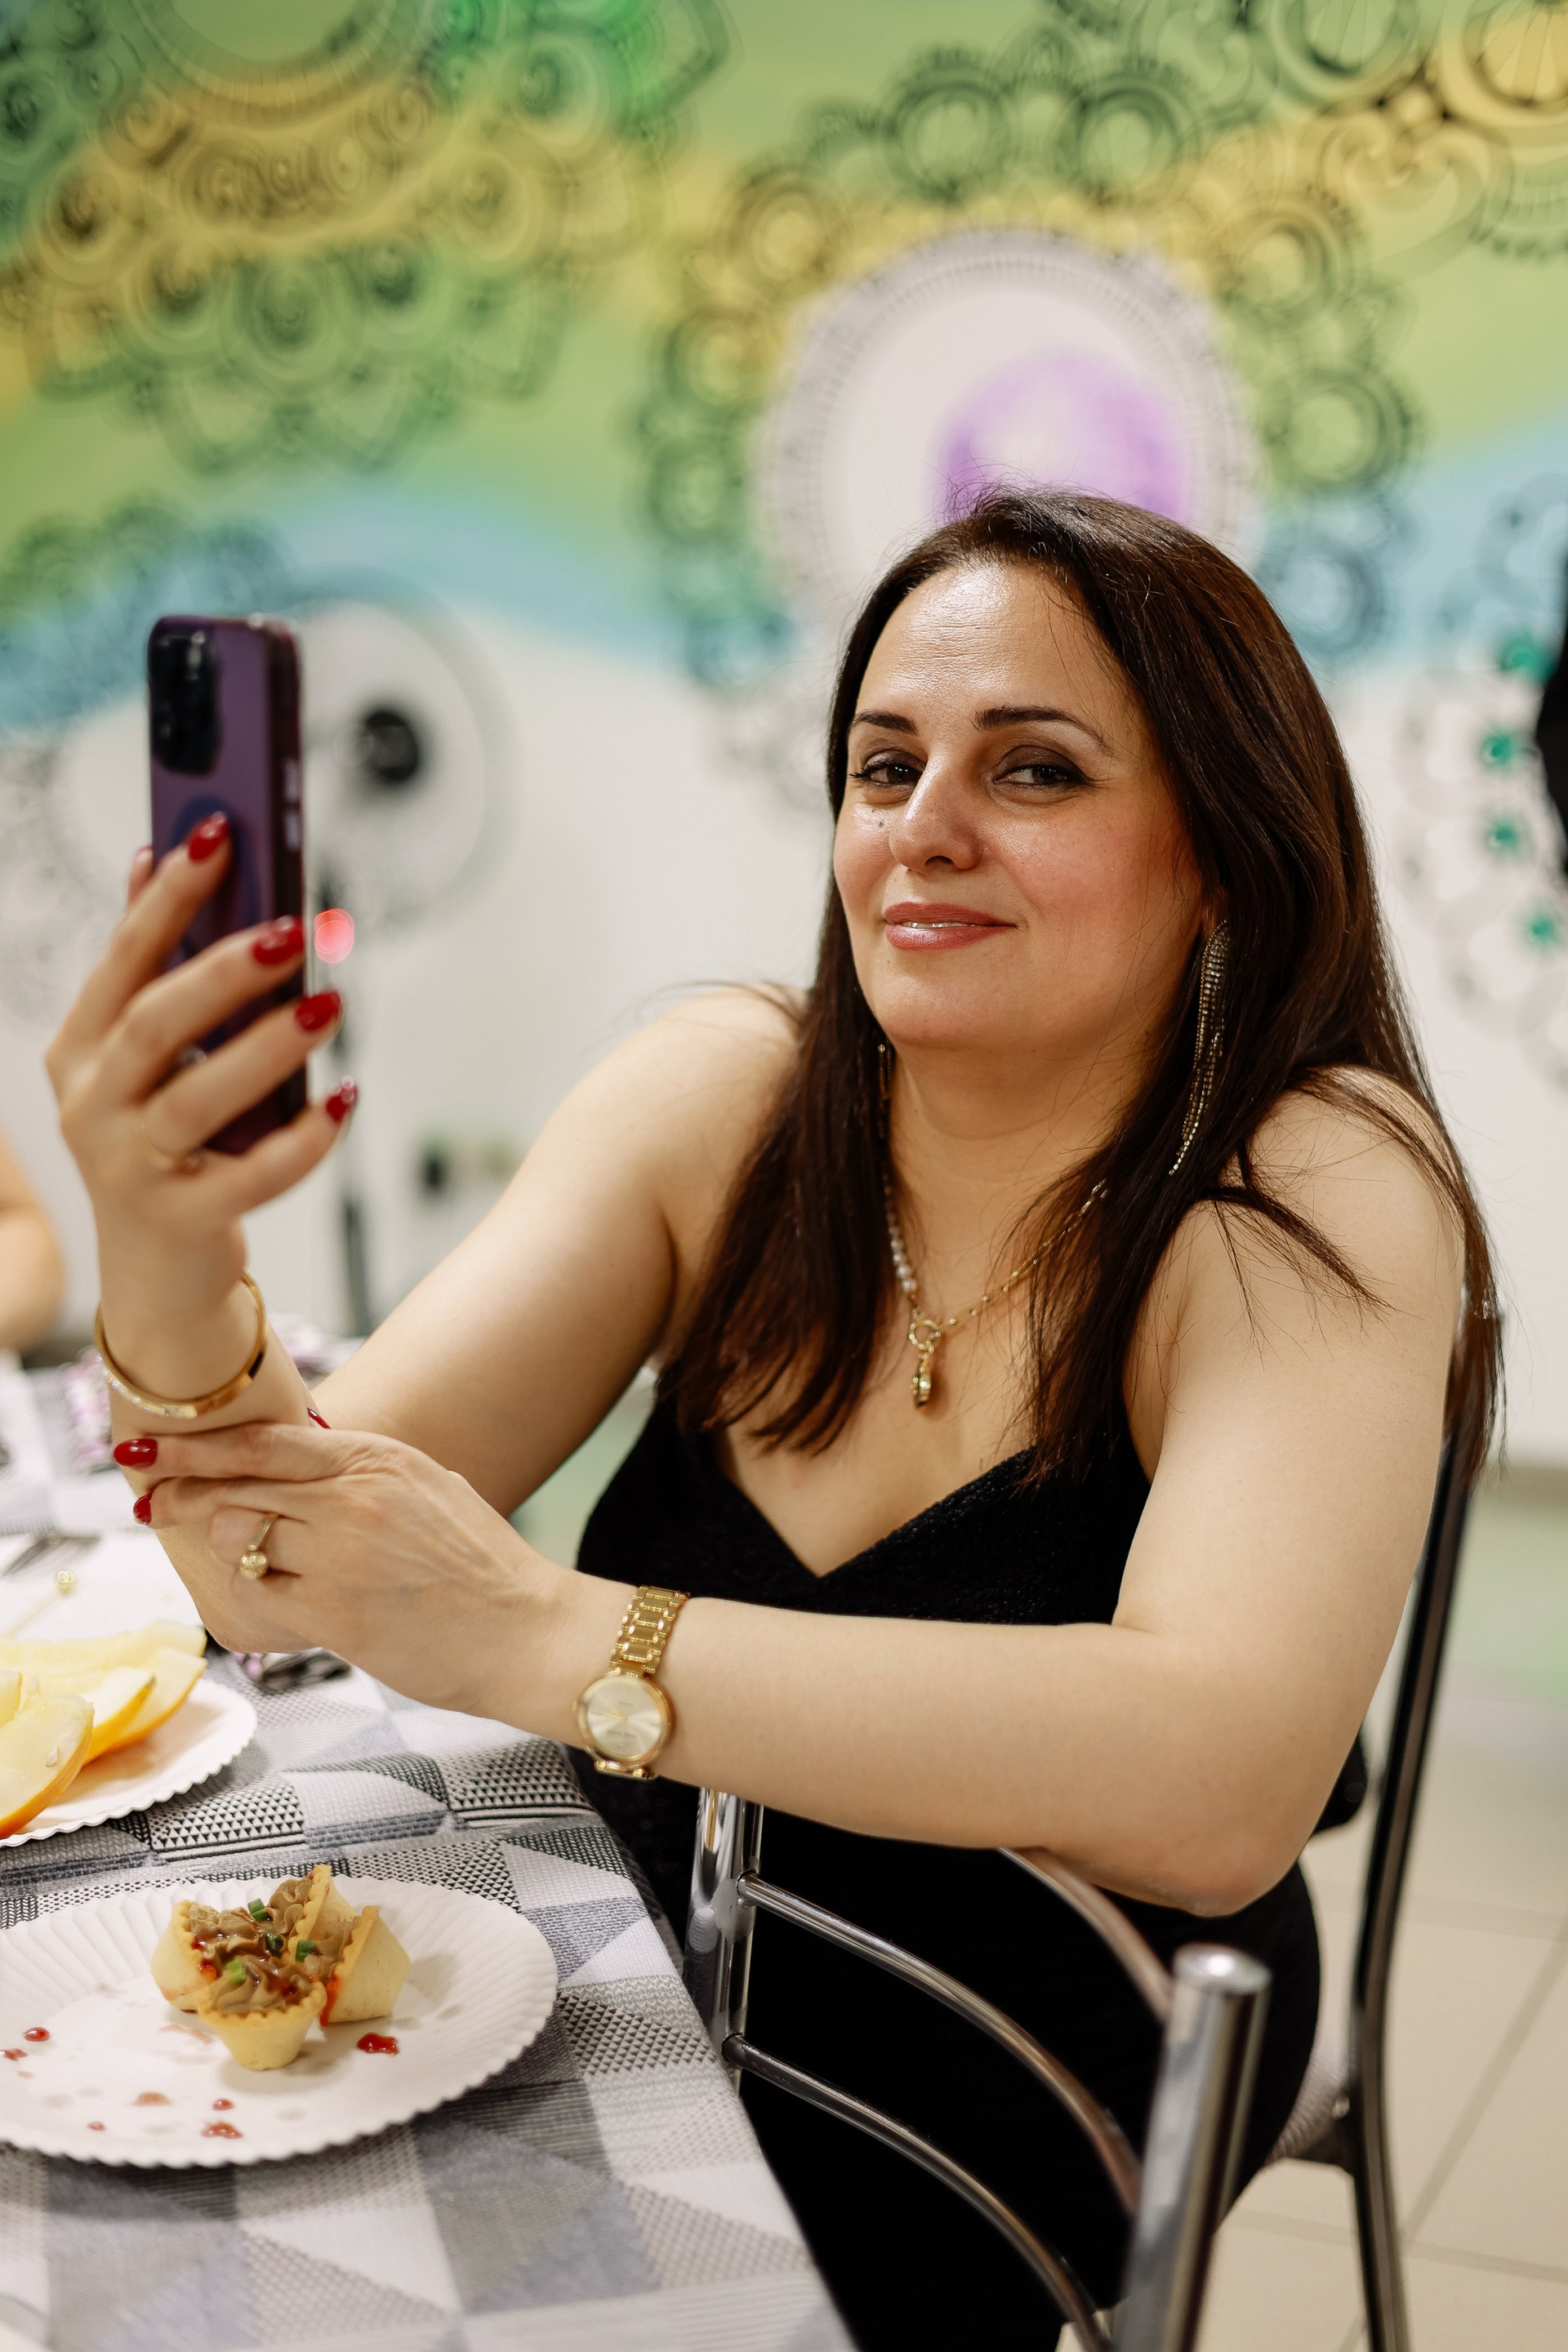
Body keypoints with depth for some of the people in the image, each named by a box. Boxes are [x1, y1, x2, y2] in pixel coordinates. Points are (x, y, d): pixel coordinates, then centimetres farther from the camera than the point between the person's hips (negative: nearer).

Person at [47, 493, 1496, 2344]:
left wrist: (537, 1637, -35)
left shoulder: (1317, 1193, -19)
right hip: (670, 1970, 3)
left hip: (1033, 2095, -3)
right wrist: (167, 1270, -35)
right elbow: (286, 1577, -14)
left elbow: (1217, 1787, -35)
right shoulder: (727, 1096, -9)